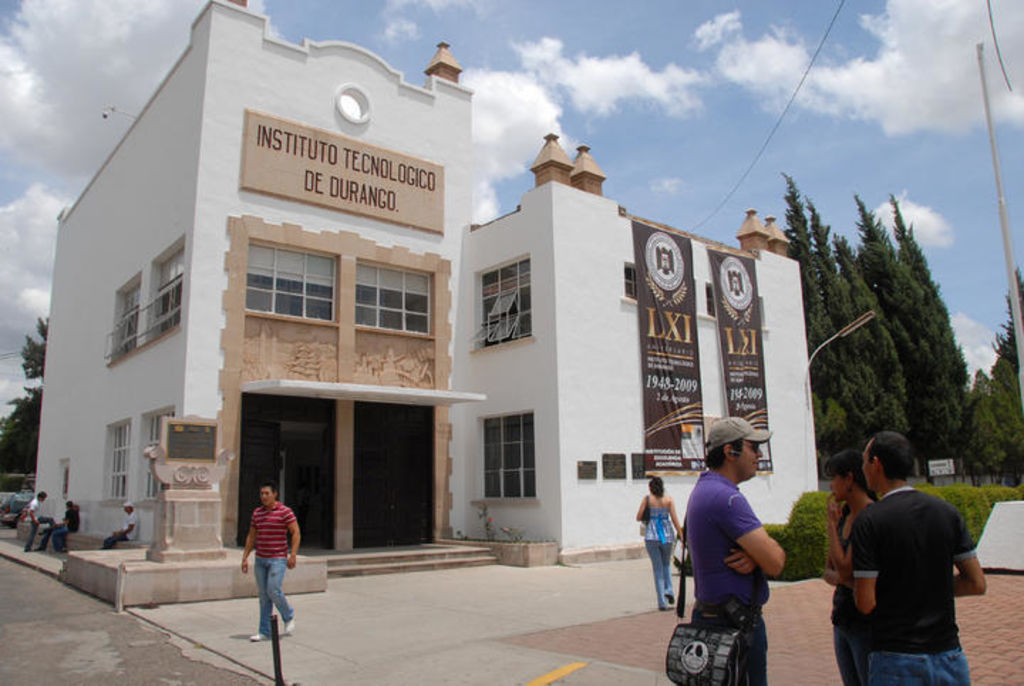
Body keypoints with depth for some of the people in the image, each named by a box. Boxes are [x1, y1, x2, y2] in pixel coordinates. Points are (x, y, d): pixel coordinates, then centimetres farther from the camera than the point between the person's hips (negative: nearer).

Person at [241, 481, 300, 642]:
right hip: (260, 559, 6)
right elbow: (251, 537, 16)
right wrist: (245, 558, 12)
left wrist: (293, 555, -17)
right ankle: (264, 632, 14)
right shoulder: (257, 512, 9)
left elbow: (296, 533, -9)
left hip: (278, 558, -5)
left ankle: (289, 617, 12)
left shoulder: (285, 511, -8)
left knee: (273, 590, -14)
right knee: (263, 595, 7)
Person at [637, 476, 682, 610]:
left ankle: (662, 602, 4)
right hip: (667, 535, 1)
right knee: (666, 563, 25)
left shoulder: (647, 499, 0)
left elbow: (638, 518, -2)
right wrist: (681, 535, 2)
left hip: (652, 536, -1)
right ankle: (669, 590, 5)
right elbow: (674, 519, -3)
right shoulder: (668, 499, 1)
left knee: (658, 568, 7)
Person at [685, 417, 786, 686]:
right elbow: (775, 563, -24)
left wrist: (753, 556, -11)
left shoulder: (704, 490, 10)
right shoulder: (726, 497, -23)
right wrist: (767, 552, -2)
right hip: (735, 625, -10)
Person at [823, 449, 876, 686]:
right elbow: (828, 571, 11)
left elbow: (845, 568, -20)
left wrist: (831, 523, -12)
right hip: (842, 619, 8)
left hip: (868, 621, -8)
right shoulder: (844, 515, 8)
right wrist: (842, 579, -11)